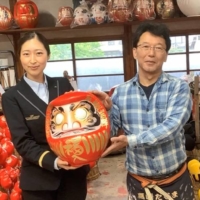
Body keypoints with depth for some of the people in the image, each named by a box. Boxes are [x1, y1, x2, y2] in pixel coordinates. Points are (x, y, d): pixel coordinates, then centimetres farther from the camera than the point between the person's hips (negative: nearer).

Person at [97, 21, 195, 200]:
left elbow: (172, 126, -22)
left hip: (175, 180, -1)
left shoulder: (179, 87, -8)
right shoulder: (120, 92, -2)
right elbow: (109, 132, 0)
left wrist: (131, 140, -30)